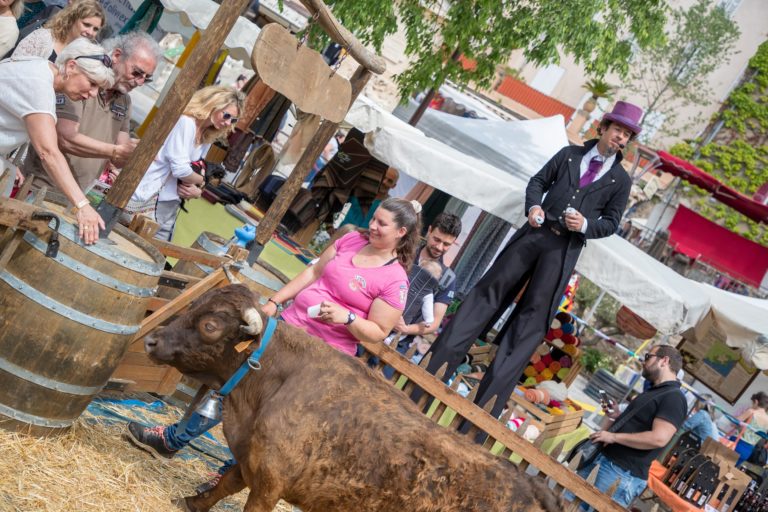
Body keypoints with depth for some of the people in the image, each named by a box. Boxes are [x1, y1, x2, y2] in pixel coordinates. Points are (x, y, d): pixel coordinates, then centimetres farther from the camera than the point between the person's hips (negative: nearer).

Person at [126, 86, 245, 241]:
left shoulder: (207, 136, 9)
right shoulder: (186, 122, -18)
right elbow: (180, 169, -24)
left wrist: (197, 189, -9)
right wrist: (202, 181, -6)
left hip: (169, 203, 8)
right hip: (148, 196, -8)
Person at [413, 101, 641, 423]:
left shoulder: (621, 180, 7)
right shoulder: (570, 154, 11)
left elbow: (610, 224, 7)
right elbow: (538, 181, 14)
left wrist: (585, 225, -13)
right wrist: (533, 206, -7)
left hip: (566, 248, -2)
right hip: (535, 232, 2)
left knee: (534, 314, -5)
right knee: (491, 288, 1)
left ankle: (491, 395, -4)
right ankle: (439, 360, 6)